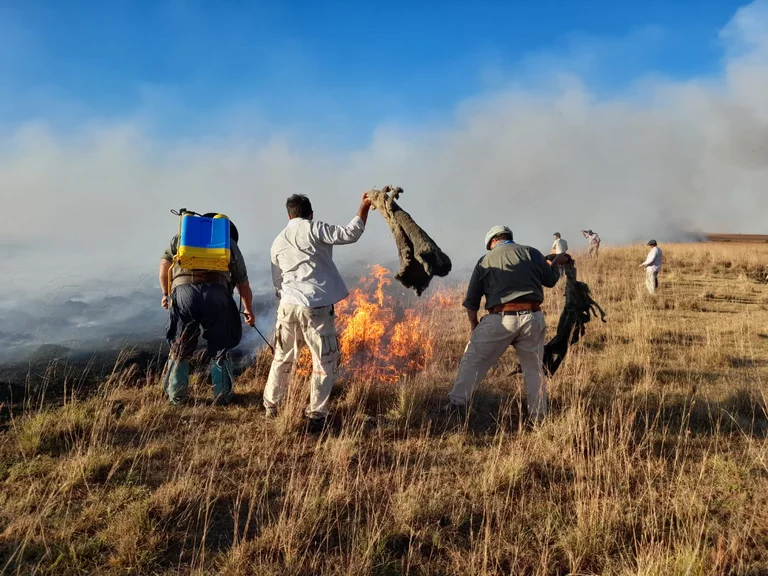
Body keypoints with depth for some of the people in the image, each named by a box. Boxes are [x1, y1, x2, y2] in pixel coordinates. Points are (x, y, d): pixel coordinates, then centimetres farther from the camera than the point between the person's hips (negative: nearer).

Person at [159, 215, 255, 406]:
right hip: (217, 293, -1)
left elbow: (164, 265, 15)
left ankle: (177, 396, 20)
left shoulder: (181, 236, 29)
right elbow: (243, 283, 25)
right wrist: (248, 310, 36)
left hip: (183, 291, 1)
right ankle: (223, 396, 16)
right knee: (220, 349, 15)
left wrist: (165, 293, 27)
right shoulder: (229, 243, 25)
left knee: (180, 349, 17)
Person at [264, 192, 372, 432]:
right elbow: (349, 234, -10)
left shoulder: (278, 241, 18)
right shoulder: (314, 229, -1)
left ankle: (271, 406, 31)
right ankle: (316, 414, 5)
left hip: (287, 305, 6)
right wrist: (364, 207, -3)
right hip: (315, 306, -6)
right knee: (325, 361, 5)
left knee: (282, 358, 21)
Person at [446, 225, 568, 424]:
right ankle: (538, 415, 19)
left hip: (500, 318, -2)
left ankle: (457, 402, 0)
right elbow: (550, 280, 19)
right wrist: (556, 262, 38)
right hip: (532, 317, 2)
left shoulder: (485, 261, 12)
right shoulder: (531, 253, 10)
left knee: (473, 359, 8)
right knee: (534, 367, 15)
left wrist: (474, 327, 21)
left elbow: (471, 301, 10)